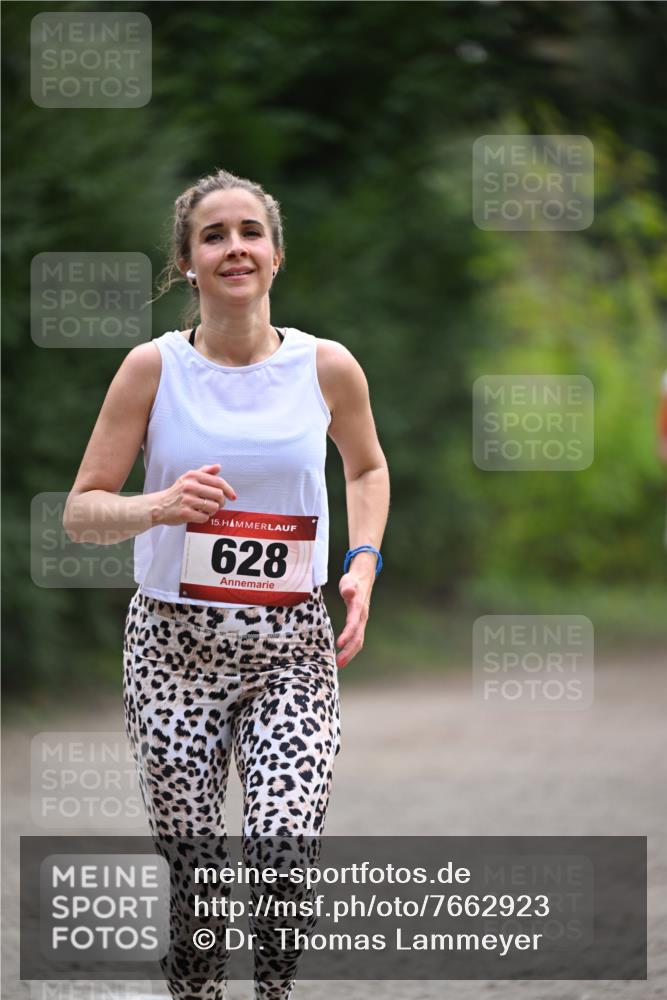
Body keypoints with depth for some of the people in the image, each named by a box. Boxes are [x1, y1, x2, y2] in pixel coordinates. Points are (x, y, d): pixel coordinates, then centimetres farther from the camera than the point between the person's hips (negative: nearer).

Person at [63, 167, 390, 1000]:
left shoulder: (326, 367, 2)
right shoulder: (153, 368, -2)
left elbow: (367, 467, 23)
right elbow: (80, 511, 0)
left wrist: (364, 564, 6)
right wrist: (158, 507, -20)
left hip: (293, 649, 0)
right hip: (173, 645, 0)